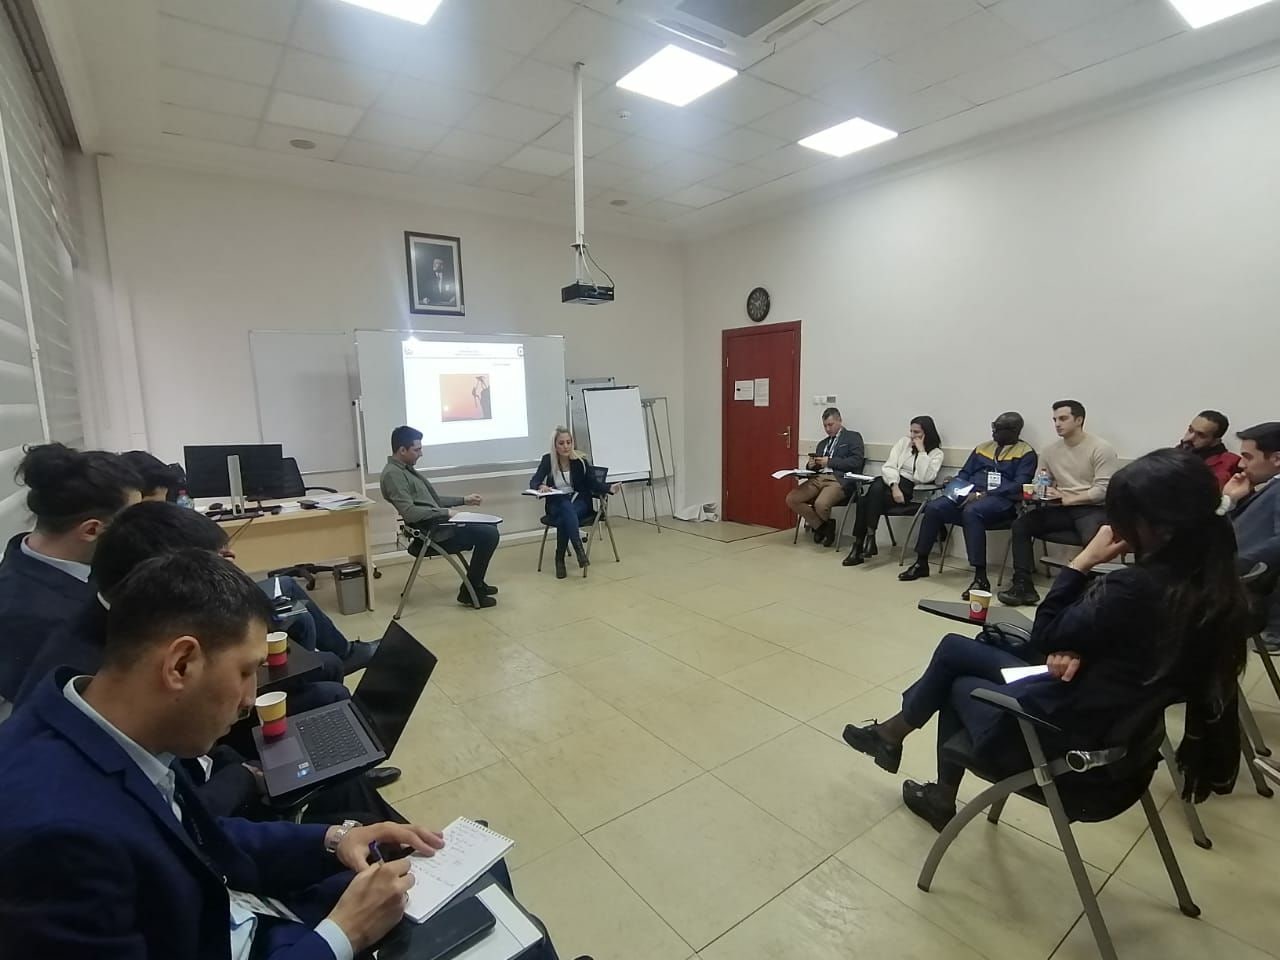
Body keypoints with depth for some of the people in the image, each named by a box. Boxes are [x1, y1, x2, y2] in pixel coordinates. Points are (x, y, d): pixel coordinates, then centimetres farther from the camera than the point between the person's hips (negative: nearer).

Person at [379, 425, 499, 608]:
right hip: (431, 533, -10)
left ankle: (475, 583, 22)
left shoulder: (405, 469, 16)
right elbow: (410, 513, -27)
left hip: (437, 526, 10)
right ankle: (470, 592, -6)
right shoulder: (393, 474, -17)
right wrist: (446, 512, -18)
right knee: (489, 535, -17)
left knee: (489, 528, 16)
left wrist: (463, 500, 18)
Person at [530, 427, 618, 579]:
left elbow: (592, 484, -2)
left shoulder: (580, 460, -4)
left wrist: (609, 489, -21)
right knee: (566, 507, -36)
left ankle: (560, 559, -29)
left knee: (564, 519, -34)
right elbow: (533, 482, -7)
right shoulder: (547, 460, -1)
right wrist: (541, 486, -32)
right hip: (557, 504, 0)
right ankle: (579, 549, -45)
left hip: (580, 502, 0)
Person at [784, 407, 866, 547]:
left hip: (840, 479, -6)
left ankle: (827, 524, 2)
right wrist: (810, 465, 2)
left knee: (821, 504, -35)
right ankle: (821, 525, -1)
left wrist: (830, 462, -8)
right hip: (818, 478, 7)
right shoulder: (822, 444, 29)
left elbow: (856, 461, -6)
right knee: (791, 499, -17)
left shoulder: (853, 437, 10)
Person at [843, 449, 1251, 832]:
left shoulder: (1136, 587, -32)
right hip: (1116, 722, 8)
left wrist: (1083, 561, -16)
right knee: (954, 647, 16)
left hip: (1064, 731, -8)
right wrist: (1074, 653, -10)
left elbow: (1045, 636, -18)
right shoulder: (1211, 579, -5)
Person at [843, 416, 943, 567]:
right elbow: (888, 467, 2)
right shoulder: (904, 442, 13)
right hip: (892, 480, 4)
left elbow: (924, 478, -14)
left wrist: (921, 451, -11)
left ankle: (870, 537, -24)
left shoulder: (936, 453, 3)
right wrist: (894, 486, -15)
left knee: (876, 491, -34)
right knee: (864, 497, -29)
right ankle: (858, 545, -24)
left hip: (910, 489, -3)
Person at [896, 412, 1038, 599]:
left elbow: (1019, 485, -10)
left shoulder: (1026, 453, 3)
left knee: (971, 512, -39)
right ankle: (921, 563, -7)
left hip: (1001, 500, -6)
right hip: (969, 495, 6)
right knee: (933, 507, -20)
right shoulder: (982, 447, 21)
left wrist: (982, 495, -20)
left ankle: (981, 577, -37)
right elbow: (964, 474, 23)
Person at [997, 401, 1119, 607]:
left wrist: (1067, 498, -20)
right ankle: (1023, 586, -14)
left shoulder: (1101, 448, -6)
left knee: (1091, 537, -37)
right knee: (1021, 524, -15)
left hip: (1092, 508, -5)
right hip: (1062, 509, 5)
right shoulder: (1050, 451, 10)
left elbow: (1104, 490, -13)